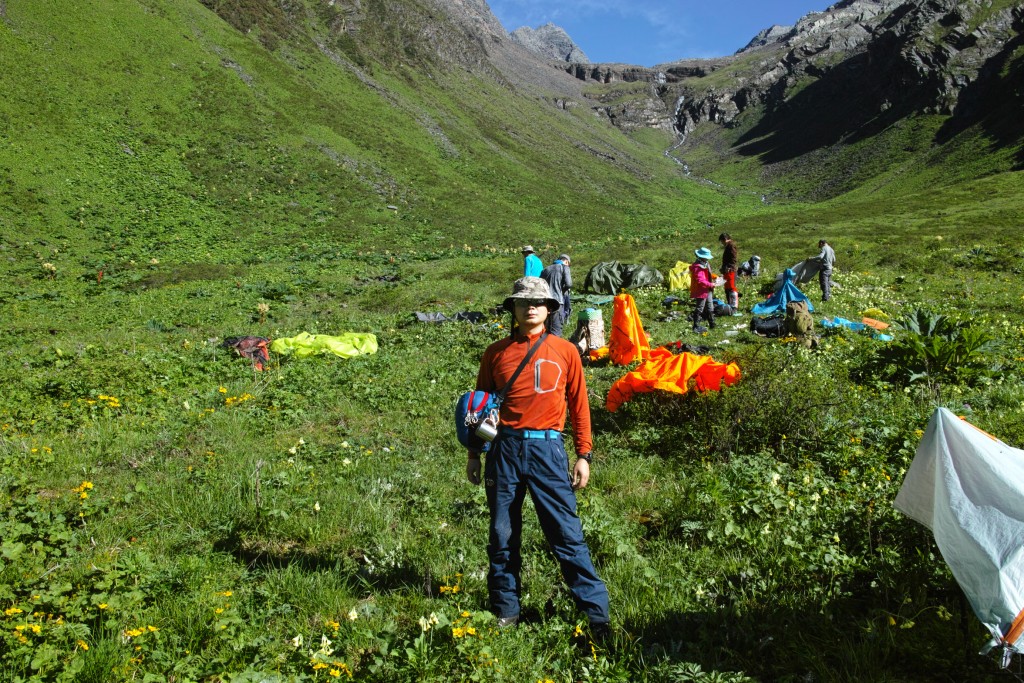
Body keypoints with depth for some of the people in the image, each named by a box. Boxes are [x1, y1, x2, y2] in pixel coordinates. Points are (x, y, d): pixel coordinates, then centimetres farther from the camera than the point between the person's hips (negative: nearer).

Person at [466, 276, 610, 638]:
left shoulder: (565, 351, 4)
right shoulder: (496, 353, 7)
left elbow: (578, 405, 7)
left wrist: (584, 455, 4)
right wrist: (474, 455, 12)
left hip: (548, 449, -2)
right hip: (505, 449, 2)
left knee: (567, 534, -1)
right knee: (502, 535, 10)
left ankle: (597, 615, 9)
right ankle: (505, 613, 26)